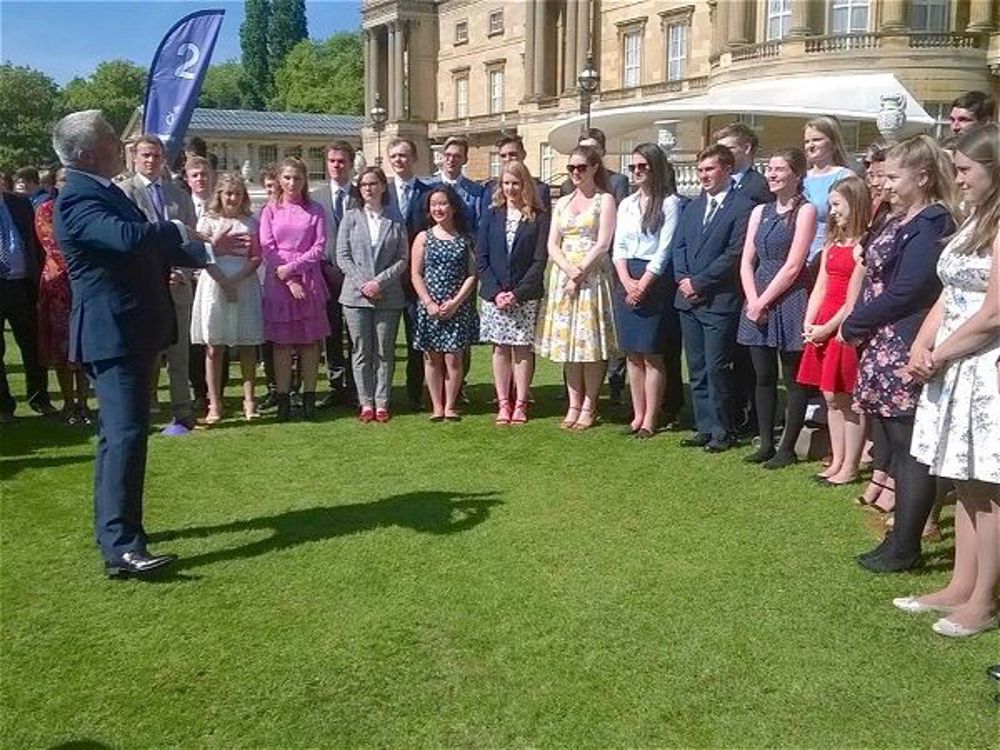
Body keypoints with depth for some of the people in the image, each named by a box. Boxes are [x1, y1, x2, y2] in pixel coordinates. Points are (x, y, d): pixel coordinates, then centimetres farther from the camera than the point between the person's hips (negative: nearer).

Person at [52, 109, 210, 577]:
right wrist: (178, 231, -18)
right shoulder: (79, 200, -18)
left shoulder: (102, 191, 15)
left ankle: (112, 527, 30)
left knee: (118, 432, 17)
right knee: (125, 433, -13)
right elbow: (130, 237, -36)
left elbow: (149, 247, 23)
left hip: (128, 331, 11)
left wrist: (206, 252, 18)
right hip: (113, 334, -11)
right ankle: (121, 548, -12)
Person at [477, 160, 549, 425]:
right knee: (500, 348, 4)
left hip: (526, 295, -2)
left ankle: (520, 404, 7)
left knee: (522, 349, 1)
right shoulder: (491, 215, 7)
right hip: (494, 294, 2)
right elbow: (481, 257, 4)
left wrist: (517, 293, -13)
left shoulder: (539, 218, 0)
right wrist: (495, 292, -8)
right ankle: (503, 403, 9)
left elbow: (540, 260, -5)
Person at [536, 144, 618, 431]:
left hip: (593, 276, -5)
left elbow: (603, 244, -8)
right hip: (564, 276, 5)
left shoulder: (605, 200, 0)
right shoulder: (562, 203, 15)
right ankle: (574, 405, 12)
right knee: (567, 339, 5)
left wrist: (580, 273, -14)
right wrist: (569, 270, -10)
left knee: (591, 341, -3)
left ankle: (589, 407, 4)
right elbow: (552, 245, 8)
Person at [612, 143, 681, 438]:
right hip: (626, 282, 6)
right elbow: (619, 247, 9)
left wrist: (643, 285, -13)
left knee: (652, 355, -2)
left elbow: (664, 250, -9)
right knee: (633, 354, 7)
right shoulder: (626, 204, 15)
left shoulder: (669, 203, -3)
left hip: (655, 281, -6)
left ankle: (651, 419, 4)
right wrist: (627, 281, -6)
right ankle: (638, 415, 15)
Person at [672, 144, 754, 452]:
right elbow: (678, 246, 14)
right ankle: (704, 427, 19)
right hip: (689, 299, 7)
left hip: (719, 300, -7)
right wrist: (682, 279, -4)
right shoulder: (692, 207, 16)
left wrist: (699, 282, -14)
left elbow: (734, 253, -13)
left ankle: (721, 431, 8)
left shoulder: (743, 207, -7)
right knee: (697, 369, 10)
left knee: (717, 368, -3)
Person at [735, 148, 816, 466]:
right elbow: (747, 261, 8)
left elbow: (793, 266, -12)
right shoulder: (760, 211, 13)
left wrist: (764, 302, -11)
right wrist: (753, 301, -6)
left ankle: (787, 448, 8)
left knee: (793, 379, 2)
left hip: (788, 300, -6)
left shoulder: (805, 211, -5)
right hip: (758, 303, 6)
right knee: (763, 377, 9)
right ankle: (765, 444, 17)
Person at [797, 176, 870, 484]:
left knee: (849, 400, -1)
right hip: (822, 328, 8)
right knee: (831, 397, 11)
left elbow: (855, 300, -14)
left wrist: (827, 328, -12)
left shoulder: (863, 247, -11)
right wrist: (808, 324, 1)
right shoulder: (832, 243, 15)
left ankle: (850, 467, 7)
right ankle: (837, 461, 19)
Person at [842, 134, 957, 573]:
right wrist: (862, 325, 3)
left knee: (910, 449, -3)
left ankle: (903, 548, 4)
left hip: (906, 352, -10)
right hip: (889, 347, 10)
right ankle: (903, 539, 22)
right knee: (900, 446, 13)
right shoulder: (909, 223, 17)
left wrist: (853, 324, -7)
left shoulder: (932, 225, -12)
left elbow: (905, 291, -18)